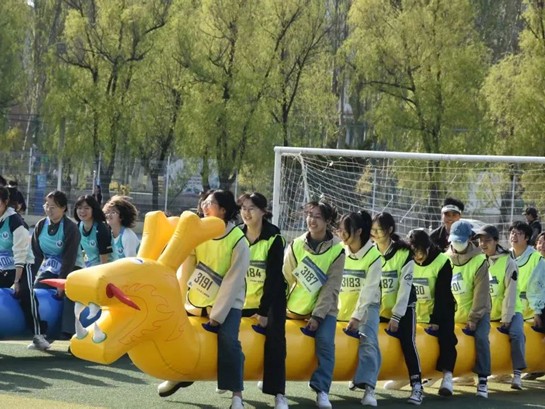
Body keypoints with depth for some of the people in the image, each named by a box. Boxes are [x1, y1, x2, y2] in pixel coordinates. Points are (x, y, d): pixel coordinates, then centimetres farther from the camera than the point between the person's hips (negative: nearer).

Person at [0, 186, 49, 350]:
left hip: (22, 267, -6)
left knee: (25, 294, -25)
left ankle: (39, 335, -24)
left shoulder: (14, 221, -18)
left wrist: (16, 281, -23)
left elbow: (20, 255, -20)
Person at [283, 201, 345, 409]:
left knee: (325, 343, -20)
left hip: (324, 309, -3)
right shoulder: (296, 245, -1)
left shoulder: (337, 250, -8)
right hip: (294, 307, 3)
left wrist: (317, 316, -16)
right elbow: (285, 278, -1)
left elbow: (331, 289, -10)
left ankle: (321, 390, -17)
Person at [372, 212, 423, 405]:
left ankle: (417, 385, -20)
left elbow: (405, 287, -16)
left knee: (407, 342, -19)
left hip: (403, 307, -4)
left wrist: (396, 316, -19)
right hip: (378, 308, 4)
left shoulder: (404, 253, -15)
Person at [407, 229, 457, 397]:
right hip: (415, 313, 5)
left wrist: (435, 320, -21)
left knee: (445, 336, -25)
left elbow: (442, 296, -17)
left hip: (440, 311, -5)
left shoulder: (442, 262, -16)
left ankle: (447, 376, -32)